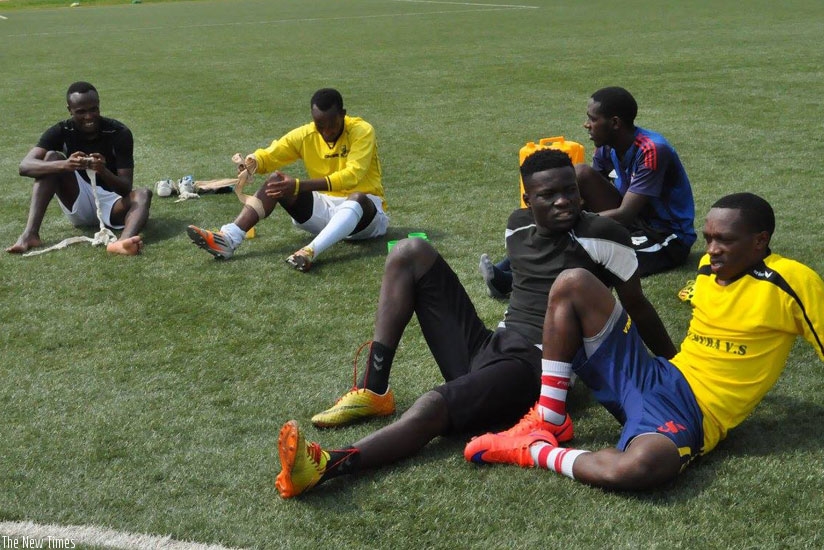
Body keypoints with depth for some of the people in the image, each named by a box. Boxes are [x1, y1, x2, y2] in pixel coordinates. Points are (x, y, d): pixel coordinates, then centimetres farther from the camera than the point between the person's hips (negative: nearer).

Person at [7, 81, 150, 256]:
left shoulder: (119, 133, -15)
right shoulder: (61, 131, -9)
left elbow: (126, 188, -20)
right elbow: (25, 166, -23)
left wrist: (103, 171, -42)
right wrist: (64, 165, -42)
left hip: (111, 203, -1)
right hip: (79, 205, 2)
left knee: (142, 194, -32)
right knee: (52, 157, -20)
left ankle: (123, 242, -66)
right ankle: (30, 234, -33)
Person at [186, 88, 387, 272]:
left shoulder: (362, 131, -18)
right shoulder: (305, 135, -3)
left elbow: (352, 175, -32)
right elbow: (267, 155, 0)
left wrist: (299, 186, -41)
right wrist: (251, 162, -27)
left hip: (364, 212, -4)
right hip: (324, 207, 4)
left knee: (357, 197, -40)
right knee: (276, 181, -16)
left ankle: (310, 251, -62)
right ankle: (228, 239, -32)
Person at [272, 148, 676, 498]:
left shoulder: (601, 237, -8)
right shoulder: (518, 227, 11)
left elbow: (637, 306, 2)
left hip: (534, 367, -8)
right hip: (486, 348, 8)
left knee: (434, 406, -38)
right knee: (411, 253, 0)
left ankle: (325, 465, -59)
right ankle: (373, 390, -10)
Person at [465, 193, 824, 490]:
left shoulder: (791, 281, -11)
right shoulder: (708, 267, 10)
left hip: (692, 412, -7)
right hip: (648, 377, 7)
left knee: (637, 468, -44)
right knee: (572, 283, -6)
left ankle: (539, 452, -14)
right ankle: (547, 422, -4)